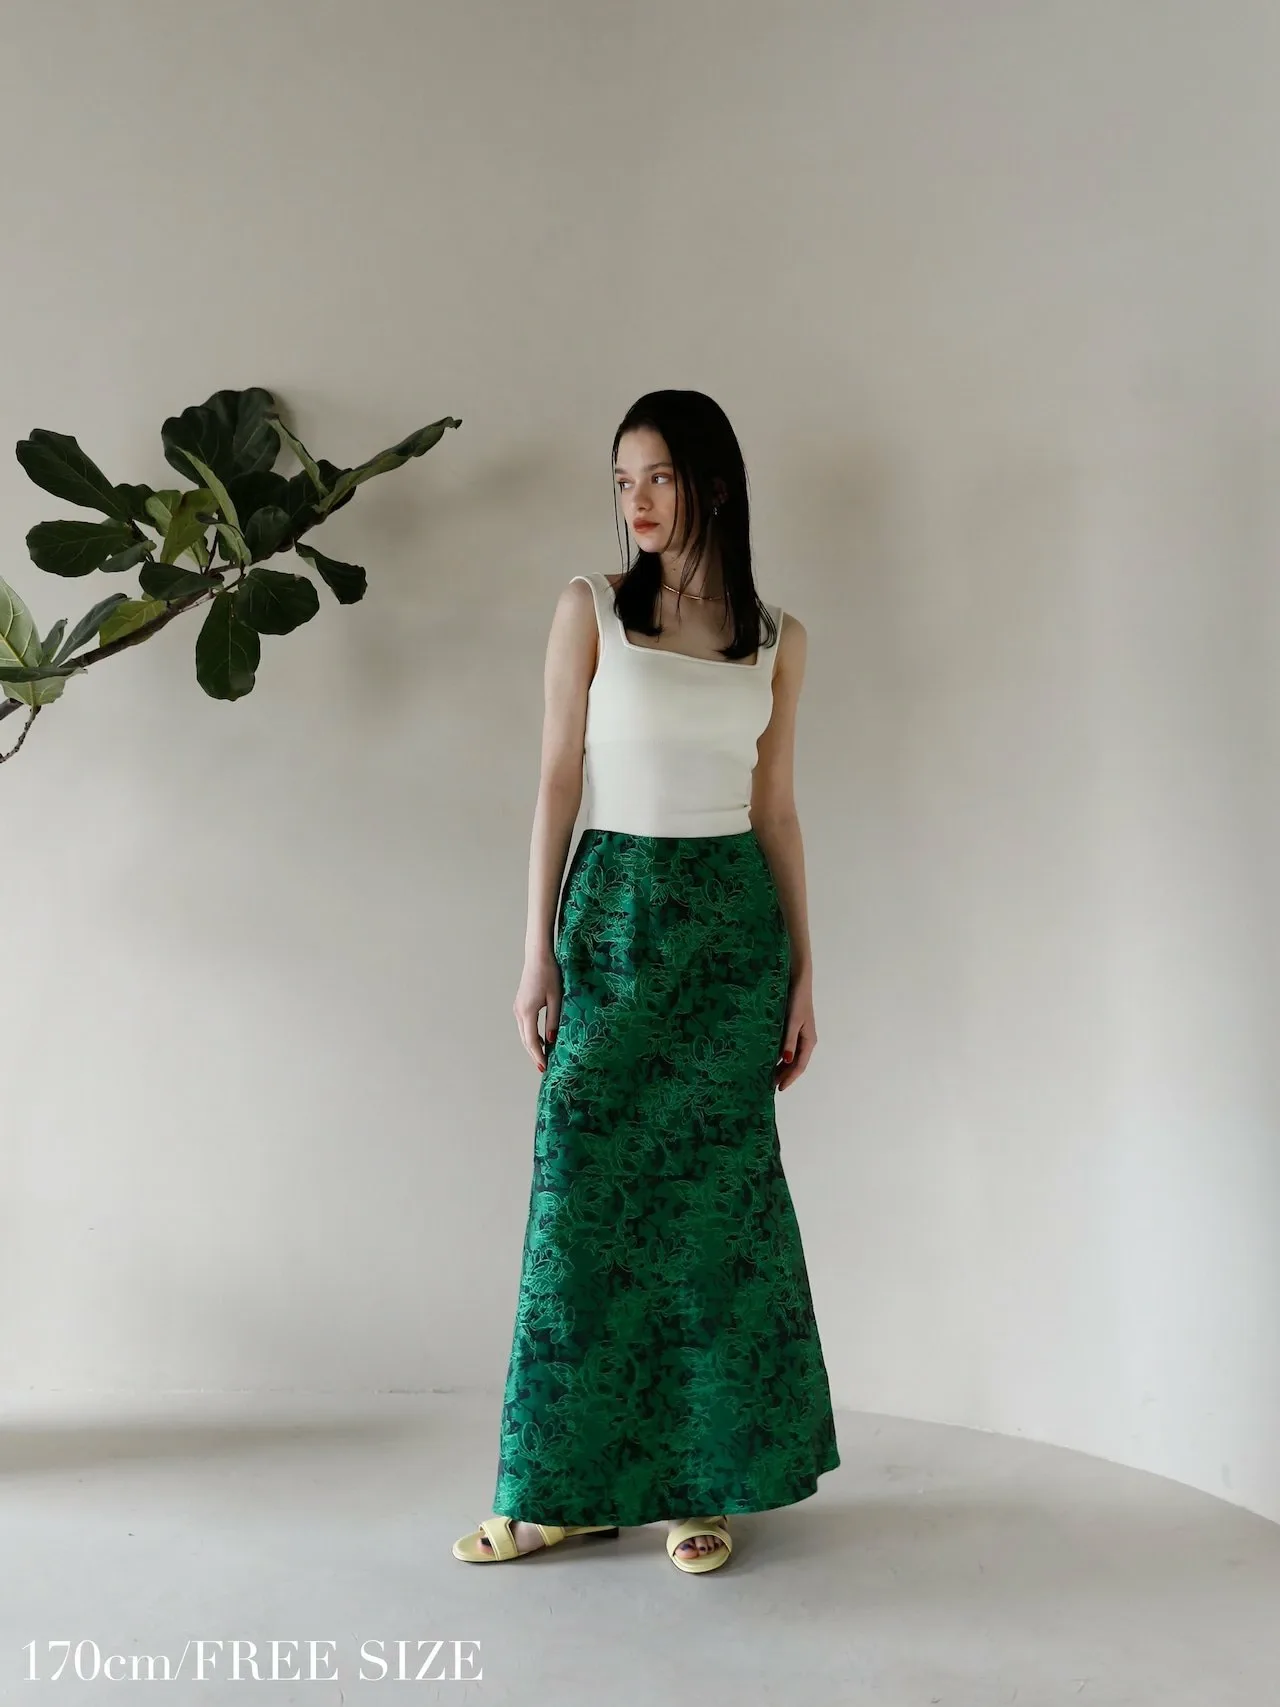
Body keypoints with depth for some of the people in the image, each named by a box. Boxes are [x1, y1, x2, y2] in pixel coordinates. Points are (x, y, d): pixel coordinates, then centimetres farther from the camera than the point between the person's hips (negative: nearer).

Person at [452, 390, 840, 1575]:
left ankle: (698, 1478, 18)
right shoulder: (590, 610, 2)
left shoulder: (777, 638, 7)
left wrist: (803, 973, 6)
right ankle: (572, 1487, 13)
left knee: (712, 1196, 4)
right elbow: (559, 782, 0)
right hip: (614, 909, -1)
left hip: (732, 917, 1)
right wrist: (538, 949, -5)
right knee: (586, 1190, -1)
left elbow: (777, 810, 8)